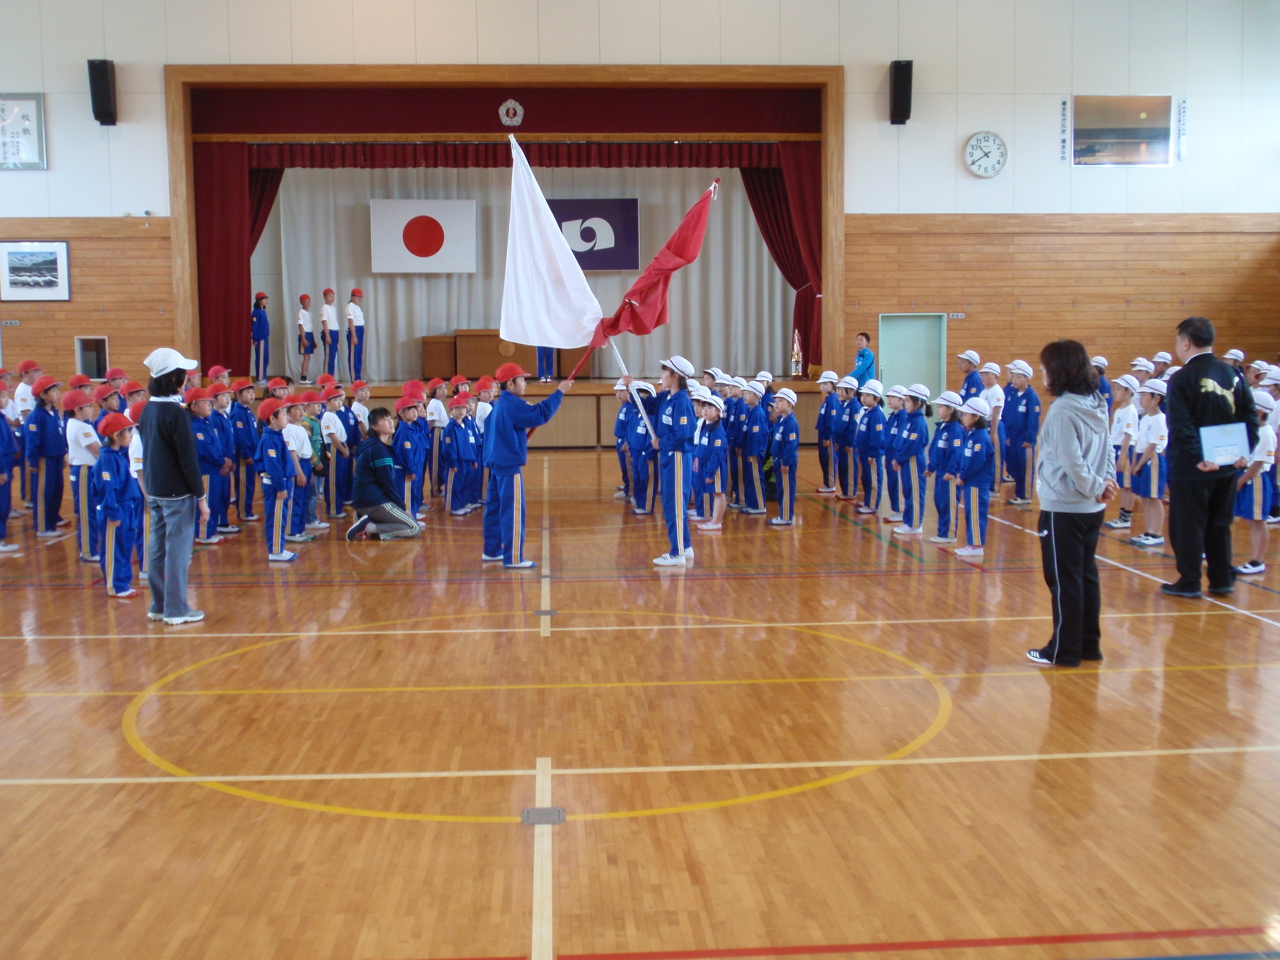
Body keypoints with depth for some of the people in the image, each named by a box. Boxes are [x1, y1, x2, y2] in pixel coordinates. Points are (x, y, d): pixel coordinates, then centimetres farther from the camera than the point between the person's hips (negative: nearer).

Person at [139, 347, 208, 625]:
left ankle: (159, 606, 23)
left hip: (154, 490, 8)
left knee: (158, 547, 14)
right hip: (177, 492, -8)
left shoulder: (148, 409, 7)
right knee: (178, 549, 0)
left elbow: (149, 450, 14)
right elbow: (188, 458, -16)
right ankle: (176, 610, 6)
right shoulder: (176, 412, -17)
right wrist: (201, 496, -11)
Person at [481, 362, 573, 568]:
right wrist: (559, 392, -17)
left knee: (495, 507, 15)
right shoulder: (512, 404, -15)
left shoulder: (500, 404, 16)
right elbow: (541, 414, -23)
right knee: (513, 511, -8)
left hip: (497, 463, 10)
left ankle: (492, 551, 22)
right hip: (510, 465, -10)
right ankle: (513, 558, -8)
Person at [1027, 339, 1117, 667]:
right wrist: (1107, 483, 0)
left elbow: (1072, 462, -22)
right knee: (1086, 576, 15)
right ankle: (1089, 644, 23)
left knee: (1064, 580, 0)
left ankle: (1064, 651, 8)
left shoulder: (1062, 411, -18)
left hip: (1064, 508, -8)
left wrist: (1097, 487, -10)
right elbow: (1107, 451, 10)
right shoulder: (1095, 404, 8)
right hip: (1091, 508, 8)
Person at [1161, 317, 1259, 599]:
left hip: (1193, 468, -6)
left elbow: (1181, 427, -21)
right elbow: (1250, 415, 3)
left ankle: (1189, 582, 9)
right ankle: (1222, 581, 20)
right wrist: (1244, 451, 2)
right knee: (1220, 525, 16)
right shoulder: (1232, 373, 5)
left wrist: (1198, 458, -20)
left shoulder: (1182, 378, -13)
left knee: (1188, 525, 4)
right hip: (1228, 466, 6)